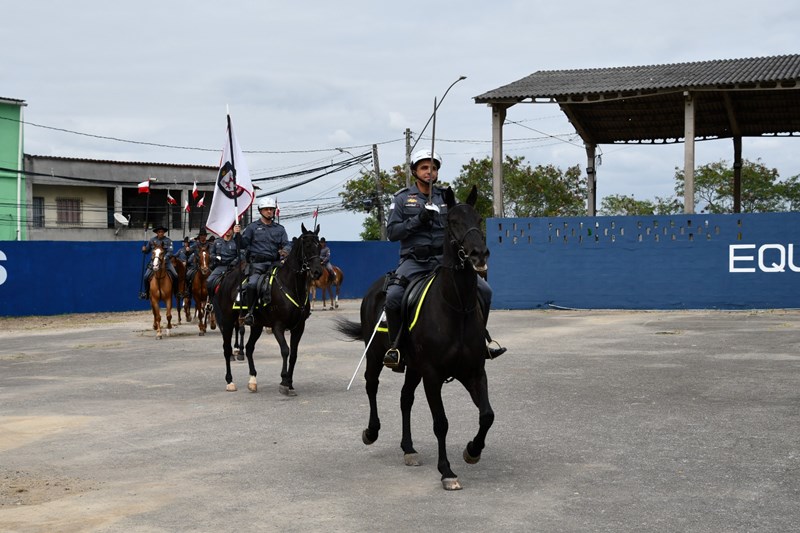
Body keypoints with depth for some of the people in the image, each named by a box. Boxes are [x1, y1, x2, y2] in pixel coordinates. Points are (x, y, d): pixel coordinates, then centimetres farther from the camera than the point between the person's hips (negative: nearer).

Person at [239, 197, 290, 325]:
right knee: (252, 284, -27)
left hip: (274, 263, 3)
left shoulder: (279, 229, 18)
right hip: (257, 263, -3)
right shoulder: (252, 227, 11)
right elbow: (243, 244, 7)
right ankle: (249, 312, -13)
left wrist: (284, 251, -13)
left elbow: (286, 244, 10)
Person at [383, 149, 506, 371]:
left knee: (484, 289, -12)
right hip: (414, 260, -3)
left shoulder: (445, 197, 16)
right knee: (393, 296, -30)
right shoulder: (402, 199, 7)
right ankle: (396, 346, -9)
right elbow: (392, 231, -1)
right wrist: (418, 220, -13)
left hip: (444, 259, 3)